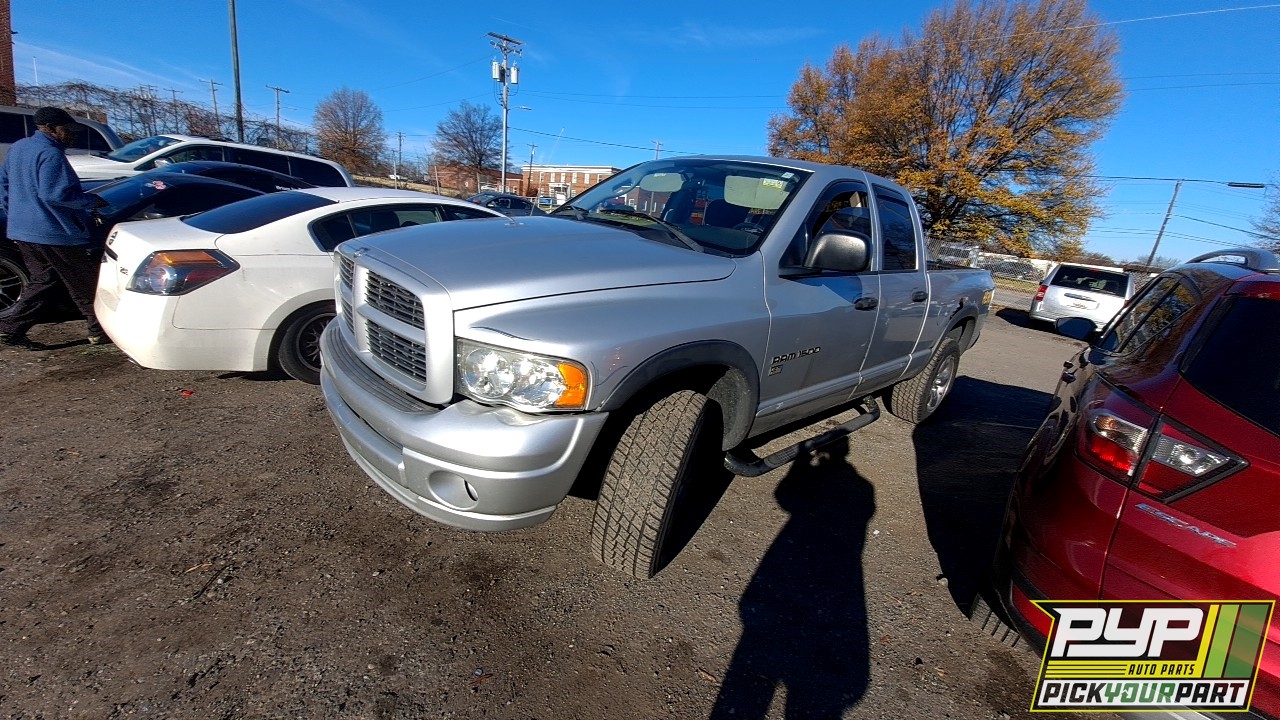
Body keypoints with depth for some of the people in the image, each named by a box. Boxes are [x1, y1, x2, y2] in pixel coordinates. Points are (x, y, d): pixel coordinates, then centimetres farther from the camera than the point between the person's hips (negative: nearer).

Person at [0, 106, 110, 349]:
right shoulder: (50, 154, -16)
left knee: (43, 282, 16)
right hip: (54, 233, -9)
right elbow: (55, 194, -24)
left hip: (22, 231, 9)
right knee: (84, 284, 0)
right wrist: (92, 201, -11)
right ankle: (100, 331, 6)